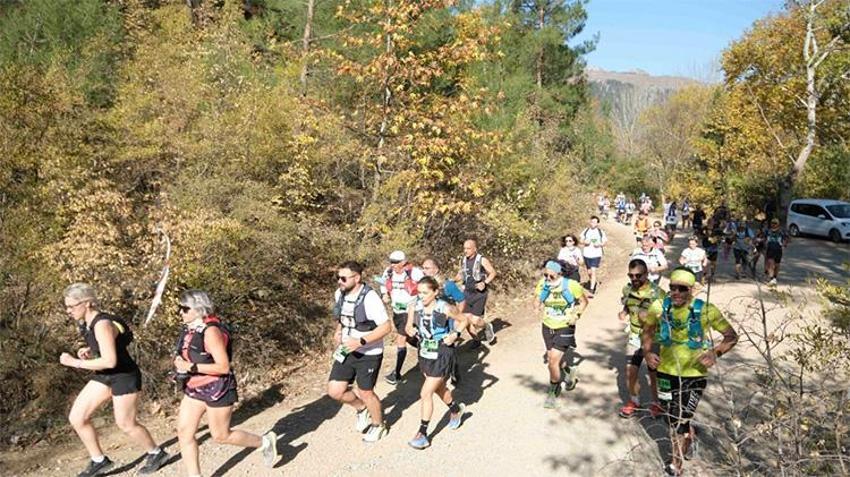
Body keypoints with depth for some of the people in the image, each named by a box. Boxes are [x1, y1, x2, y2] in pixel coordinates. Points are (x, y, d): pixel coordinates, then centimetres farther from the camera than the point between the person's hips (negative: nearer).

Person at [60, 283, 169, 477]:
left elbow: (110, 361, -34)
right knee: (76, 418, 6)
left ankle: (156, 453, 27)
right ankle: (99, 461, 22)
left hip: (125, 376, -9)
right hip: (105, 376, 9)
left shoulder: (102, 324, -27)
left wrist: (75, 362, -27)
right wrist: (88, 350, 0)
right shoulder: (86, 322, 1)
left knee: (126, 424, 4)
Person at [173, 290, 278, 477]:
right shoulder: (191, 328, 1)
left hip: (217, 390, -8)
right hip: (194, 389, 8)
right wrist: (180, 362, 3)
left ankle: (265, 442, 25)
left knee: (221, 436, 6)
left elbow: (223, 367, -26)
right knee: (184, 433, 5)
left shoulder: (211, 331, -24)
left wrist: (191, 367, -27)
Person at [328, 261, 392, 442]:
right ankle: (362, 408, 32)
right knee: (335, 390, 2)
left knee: (365, 392, 8)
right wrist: (338, 331, 1)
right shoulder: (339, 294, -2)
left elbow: (386, 327, -23)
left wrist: (361, 341, -29)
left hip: (369, 353, -6)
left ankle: (378, 426, 36)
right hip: (346, 350, 6)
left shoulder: (369, 298, -24)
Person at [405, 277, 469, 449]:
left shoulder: (445, 309, -18)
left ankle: (422, 434, 4)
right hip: (425, 354, 6)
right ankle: (456, 409, 54)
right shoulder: (415, 308, -8)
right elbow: (409, 326, 7)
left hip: (442, 355, -5)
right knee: (439, 388, 25)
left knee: (426, 393, -9)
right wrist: (410, 330, -16)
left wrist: (455, 334, -16)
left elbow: (463, 320, -1)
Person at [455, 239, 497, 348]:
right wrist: (453, 281, -2)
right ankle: (476, 340, 24)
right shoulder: (463, 260, 3)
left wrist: (484, 283, -18)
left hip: (479, 293, -5)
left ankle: (487, 327, 22)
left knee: (475, 320, -12)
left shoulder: (482, 260, -12)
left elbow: (493, 273, -4)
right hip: (467, 293, 5)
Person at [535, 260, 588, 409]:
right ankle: (569, 370, 51)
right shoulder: (542, 284, -11)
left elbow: (583, 301, -2)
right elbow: (536, 300, 6)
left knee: (553, 361, -10)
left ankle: (553, 392, 12)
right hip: (548, 327, 5)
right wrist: (540, 307, -15)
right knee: (552, 359, 18)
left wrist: (576, 315, -16)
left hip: (565, 328, -4)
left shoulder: (571, 285, -19)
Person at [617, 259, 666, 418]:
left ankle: (656, 404, 33)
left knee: (654, 375, 10)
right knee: (630, 373, 6)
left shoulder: (657, 293, -21)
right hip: (634, 338, 4)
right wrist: (624, 312, -4)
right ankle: (634, 401, 29)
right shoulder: (627, 289, -3)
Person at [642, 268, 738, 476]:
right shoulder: (659, 307, -10)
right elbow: (647, 332, 5)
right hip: (666, 371, 3)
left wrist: (716, 353, -24)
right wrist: (647, 352, -12)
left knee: (680, 419, 1)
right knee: (672, 416, 22)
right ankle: (688, 436, 55)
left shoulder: (706, 310, -17)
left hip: (695, 375, -3)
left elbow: (732, 336, -8)